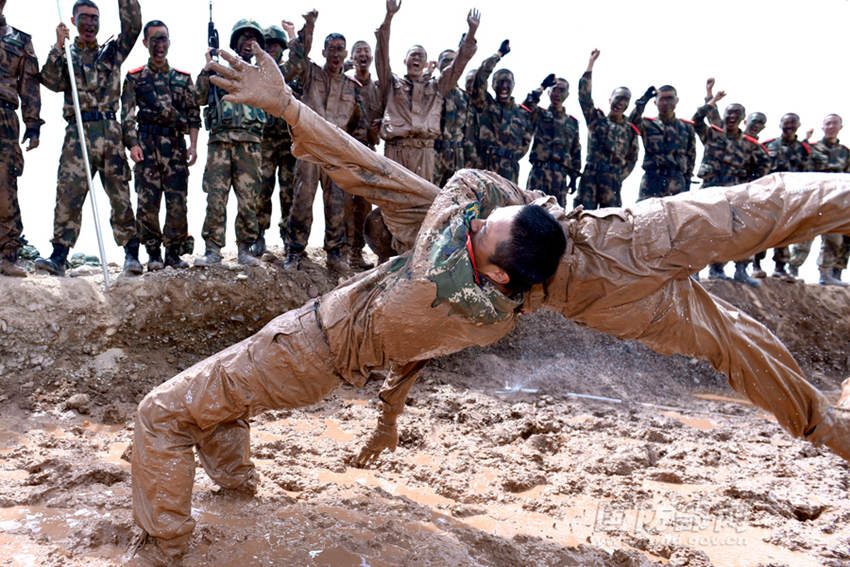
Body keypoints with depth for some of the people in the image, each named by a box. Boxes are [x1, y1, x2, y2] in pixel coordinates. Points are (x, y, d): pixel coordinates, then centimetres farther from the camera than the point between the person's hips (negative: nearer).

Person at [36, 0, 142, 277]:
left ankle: (131, 255, 4)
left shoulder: (112, 52, 17)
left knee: (120, 194, -1)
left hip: (109, 130, 0)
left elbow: (133, 26, 3)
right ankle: (58, 257, -8)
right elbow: (52, 81, 0)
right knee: (68, 194, -7)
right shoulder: (65, 54, 18)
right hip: (77, 131, 0)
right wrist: (58, 47, -8)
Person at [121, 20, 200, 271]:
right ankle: (153, 253, 7)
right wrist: (133, 144, -9)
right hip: (146, 143, -1)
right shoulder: (135, 77, 11)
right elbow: (127, 115, 4)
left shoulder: (183, 78, 15)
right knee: (147, 201, -3)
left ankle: (174, 252, 8)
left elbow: (194, 115, 11)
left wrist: (193, 145, 0)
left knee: (178, 202, -3)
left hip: (176, 144, 1)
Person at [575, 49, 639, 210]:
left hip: (613, 179, 1)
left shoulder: (630, 131, 14)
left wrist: (619, 178, 1)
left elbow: (632, 159, 16)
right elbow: (584, 95, 2)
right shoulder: (597, 119, 12)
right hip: (590, 175, -1)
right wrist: (590, 64, -1)